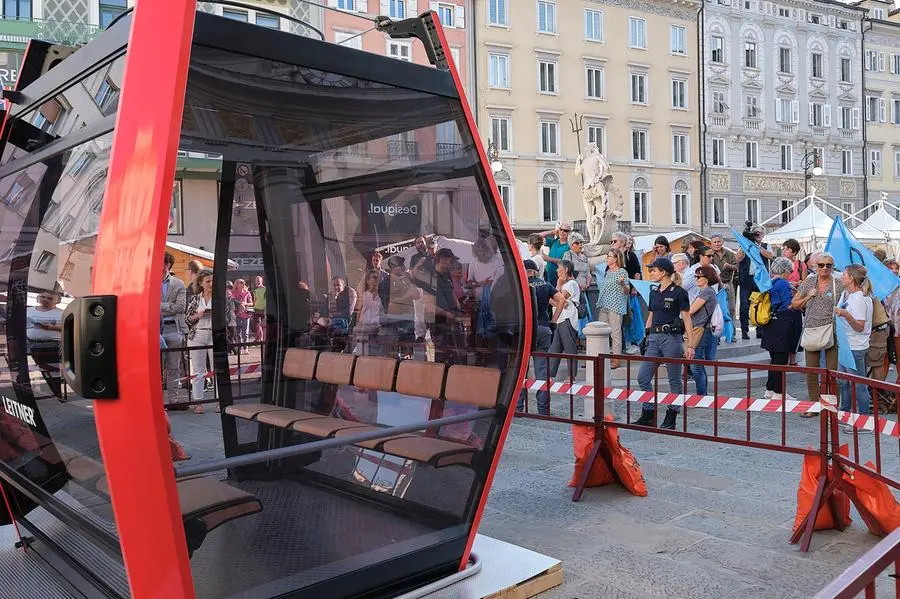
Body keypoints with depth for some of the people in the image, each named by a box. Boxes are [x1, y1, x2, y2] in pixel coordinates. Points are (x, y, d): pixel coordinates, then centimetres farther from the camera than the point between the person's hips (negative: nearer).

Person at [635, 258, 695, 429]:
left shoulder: (679, 292, -6)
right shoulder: (654, 292, 13)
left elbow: (687, 320, -8)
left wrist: (690, 345, -12)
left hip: (672, 338, -7)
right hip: (655, 338, 7)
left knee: (674, 380, 4)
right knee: (642, 377, 1)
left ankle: (671, 418, 12)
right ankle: (648, 415, 11)